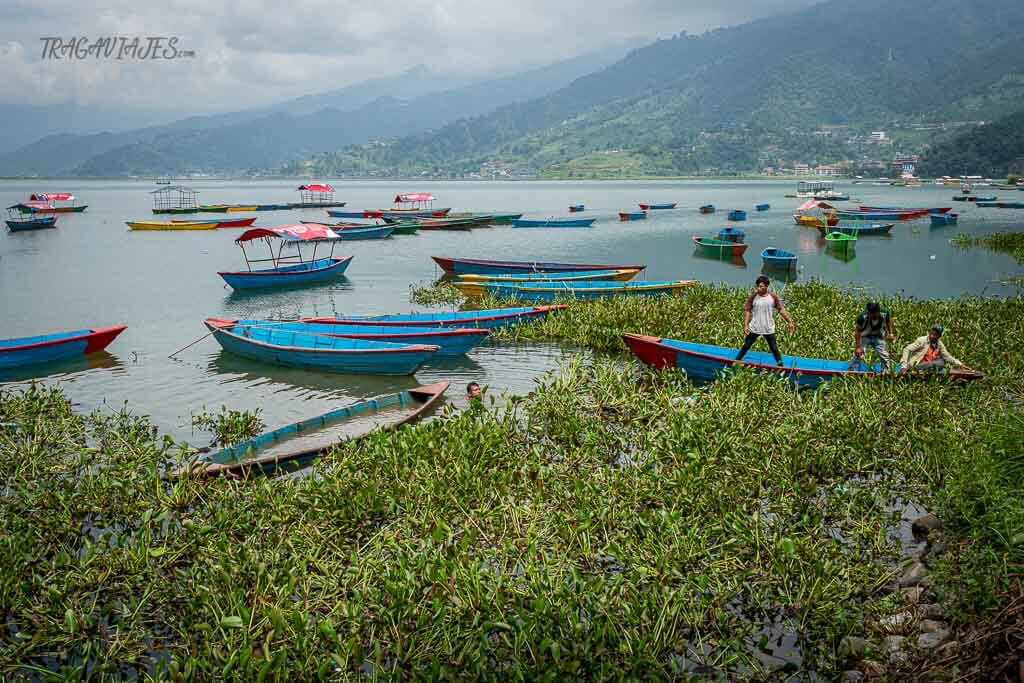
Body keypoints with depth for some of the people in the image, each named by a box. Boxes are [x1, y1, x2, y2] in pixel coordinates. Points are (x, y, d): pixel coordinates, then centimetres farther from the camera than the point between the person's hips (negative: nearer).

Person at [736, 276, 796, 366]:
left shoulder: (773, 298, -5)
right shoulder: (753, 297, -7)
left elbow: (782, 310, -1)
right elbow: (747, 311, -6)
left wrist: (790, 322, -6)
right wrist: (746, 325, -14)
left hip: (769, 329, 0)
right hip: (754, 328, 0)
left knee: (774, 348, 6)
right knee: (746, 346, 8)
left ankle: (781, 366, 17)